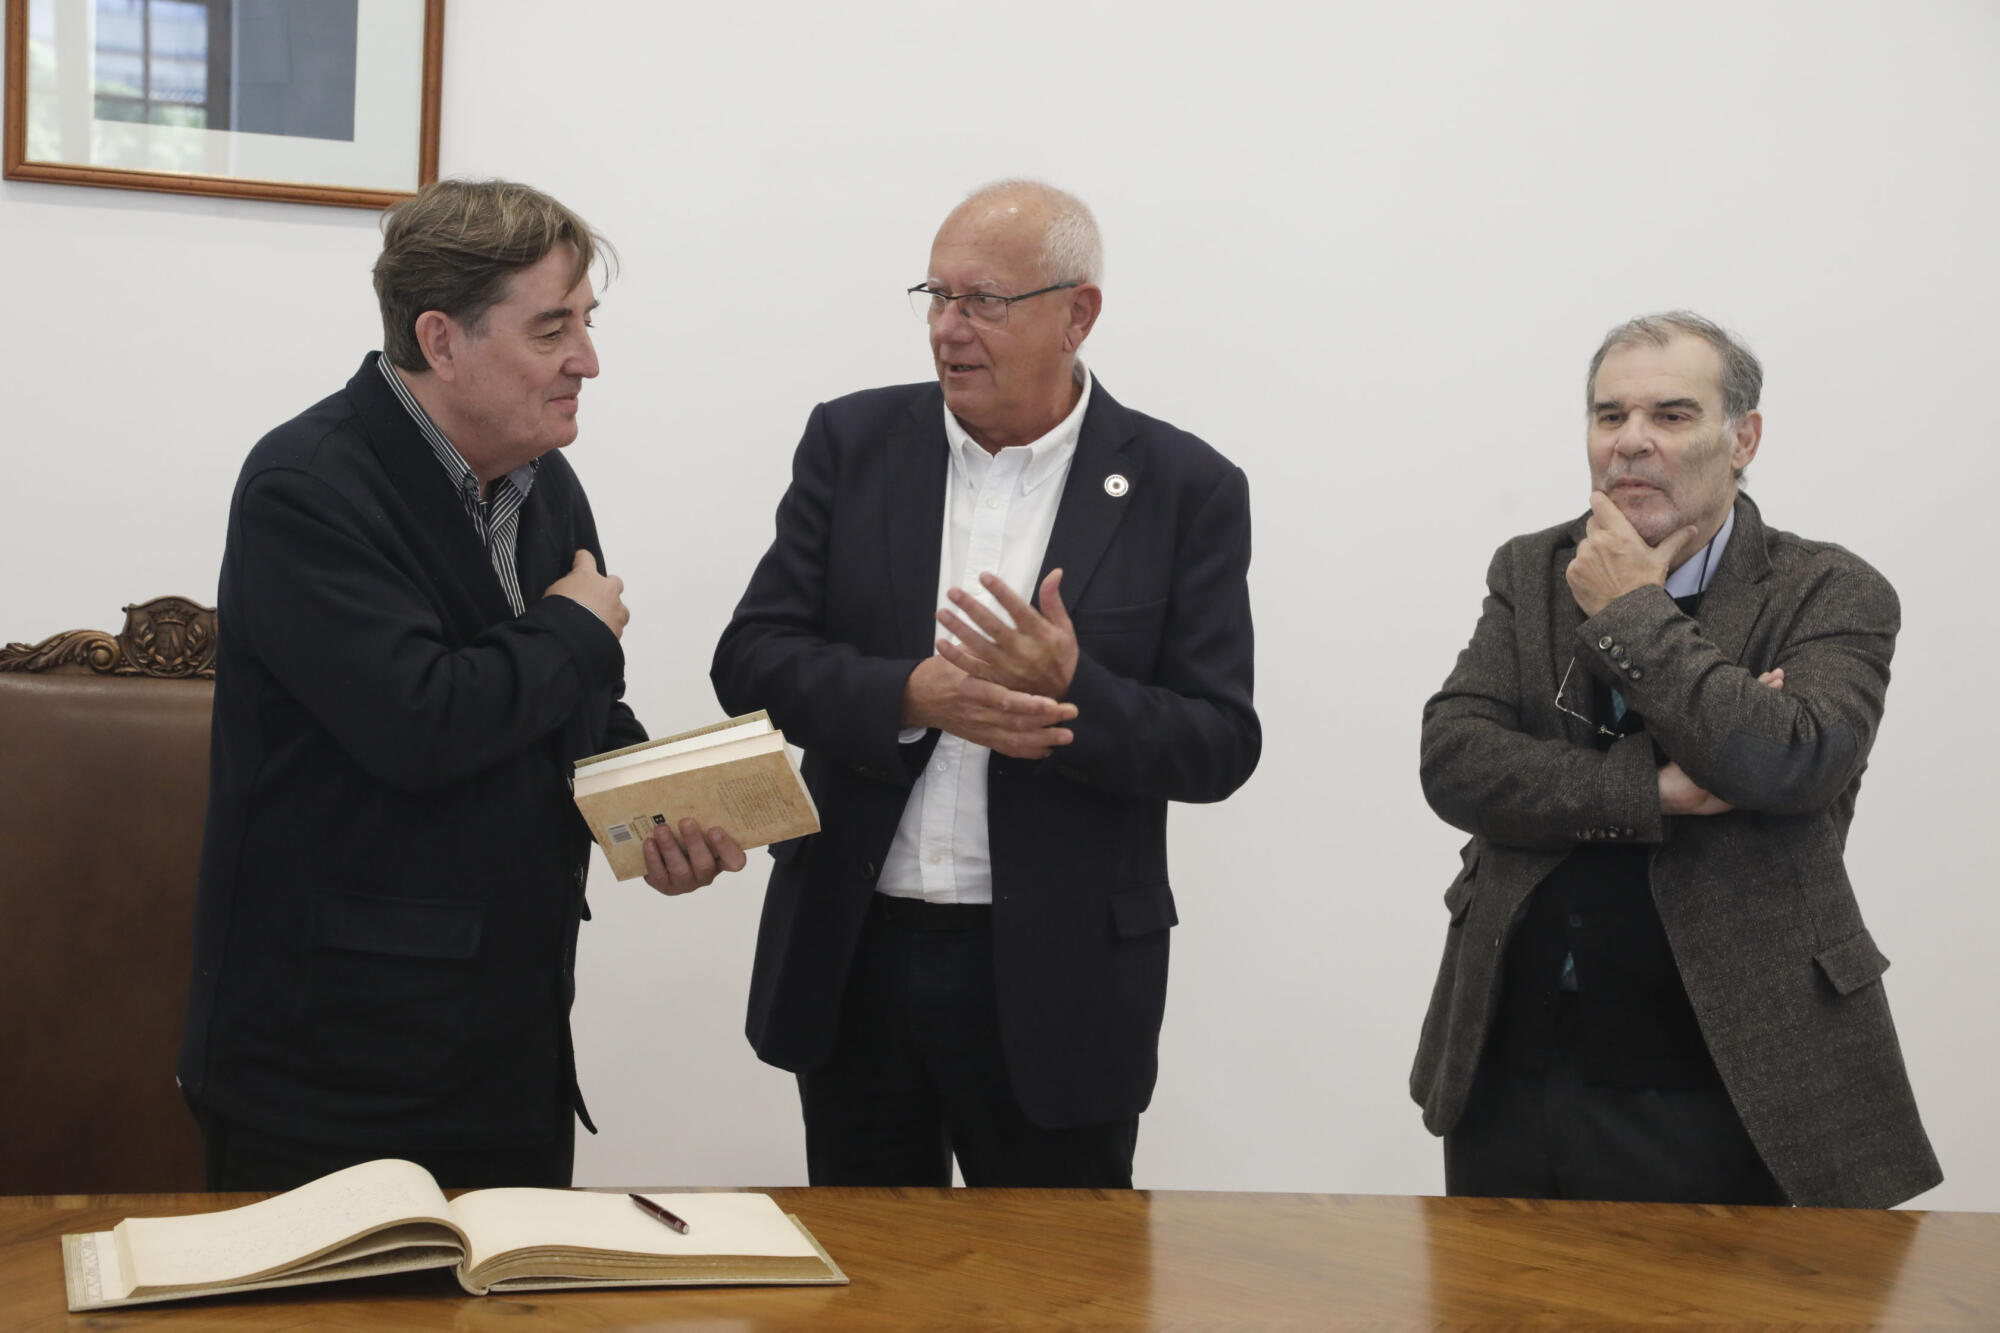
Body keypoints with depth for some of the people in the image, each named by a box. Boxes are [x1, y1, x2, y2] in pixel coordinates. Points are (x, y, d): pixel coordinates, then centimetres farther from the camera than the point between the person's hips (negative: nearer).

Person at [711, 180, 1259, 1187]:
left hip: (1057, 983, -2)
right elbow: (751, 660, -1)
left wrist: (1074, 692, -24)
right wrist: (913, 695, -18)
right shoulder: (853, 444, 4)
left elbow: (1220, 744, -6)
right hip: (853, 961, 2)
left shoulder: (1184, 490, -3)